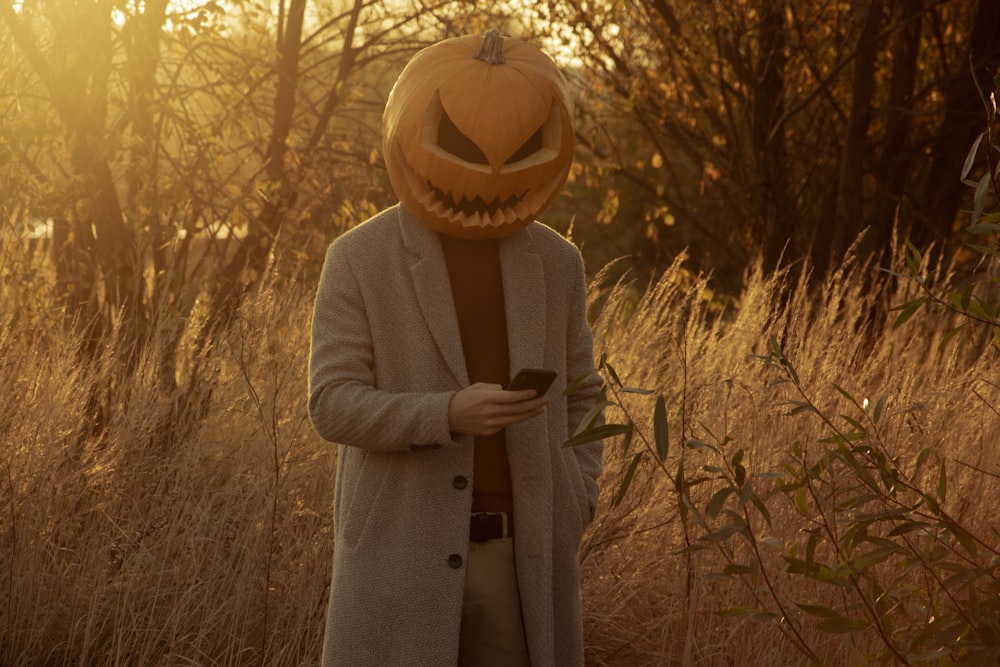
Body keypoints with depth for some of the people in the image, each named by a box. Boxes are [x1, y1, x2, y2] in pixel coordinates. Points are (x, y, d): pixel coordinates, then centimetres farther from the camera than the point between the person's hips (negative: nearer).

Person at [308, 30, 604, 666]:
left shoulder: (557, 263, 7)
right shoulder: (360, 259, -4)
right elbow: (333, 404, -8)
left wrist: (577, 503, 2)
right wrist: (448, 414, -23)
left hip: (527, 557, 3)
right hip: (404, 557, -3)